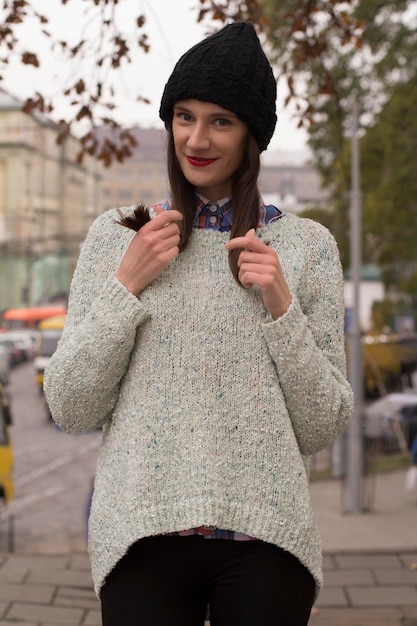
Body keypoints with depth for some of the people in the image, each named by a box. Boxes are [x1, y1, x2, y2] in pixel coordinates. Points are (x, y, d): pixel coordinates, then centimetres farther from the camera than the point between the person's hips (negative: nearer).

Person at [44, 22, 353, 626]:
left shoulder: (307, 245, 4)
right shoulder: (116, 235, 5)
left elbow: (323, 427, 3)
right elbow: (71, 410, 1)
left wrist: (281, 305, -9)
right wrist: (126, 286, -8)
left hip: (265, 533, 0)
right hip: (144, 531, 0)